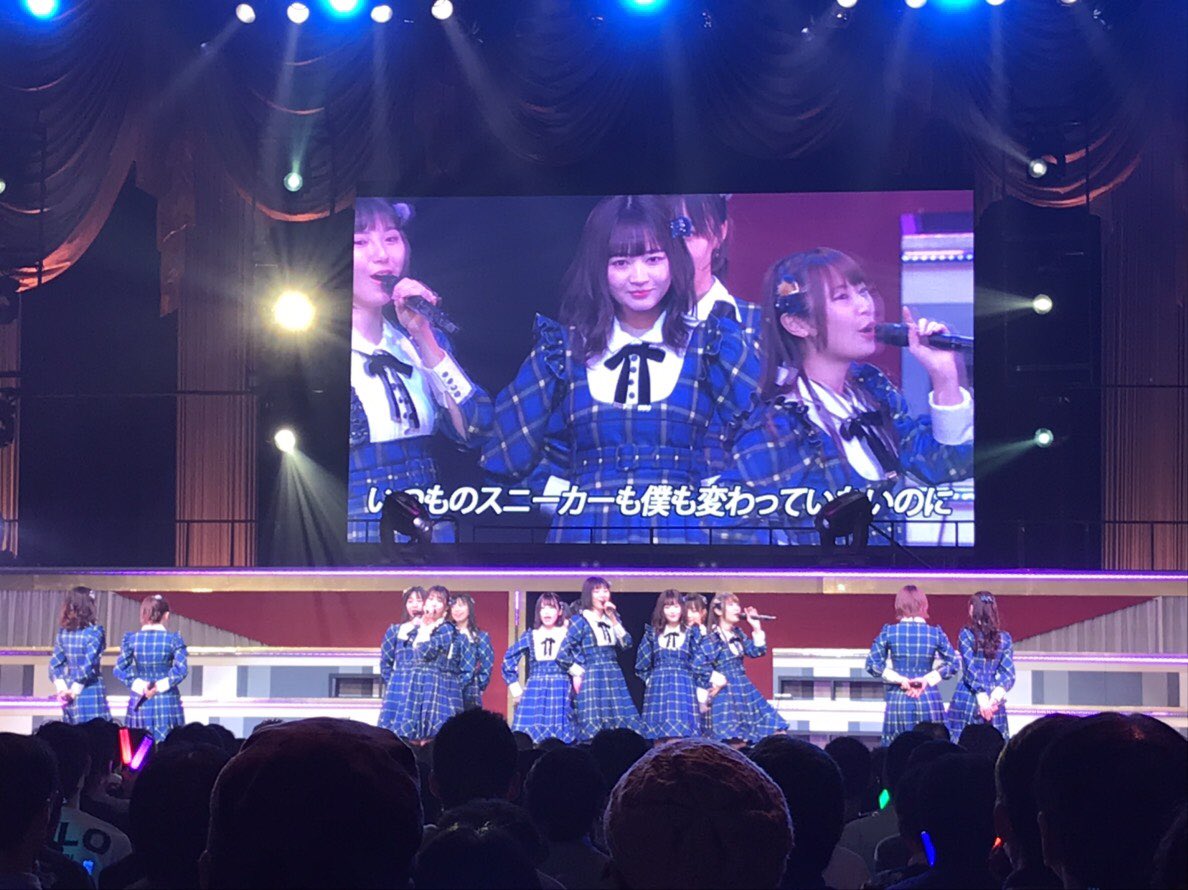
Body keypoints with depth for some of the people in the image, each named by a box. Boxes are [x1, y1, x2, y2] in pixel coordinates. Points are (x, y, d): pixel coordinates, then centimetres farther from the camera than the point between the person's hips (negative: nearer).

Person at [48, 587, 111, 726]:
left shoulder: (63, 632, 6)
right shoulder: (94, 631, -11)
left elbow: (55, 664, 5)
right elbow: (88, 664, -16)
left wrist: (62, 689, 1)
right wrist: (75, 690, -9)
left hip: (69, 688, 6)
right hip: (90, 691, -6)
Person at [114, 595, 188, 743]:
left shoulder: (131, 639, 2)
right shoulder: (173, 639, -4)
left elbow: (119, 669, -4)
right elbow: (181, 669, -14)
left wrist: (140, 687, -4)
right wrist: (160, 686, -9)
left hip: (141, 702, 2)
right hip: (167, 702, -2)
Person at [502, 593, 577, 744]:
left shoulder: (567, 635, 6)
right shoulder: (530, 636, 9)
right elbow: (509, 660, 13)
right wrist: (516, 689, 9)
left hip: (561, 693, -1)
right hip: (534, 692, 1)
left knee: (559, 735, -4)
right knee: (529, 739, -6)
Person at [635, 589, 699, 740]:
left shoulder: (690, 634, 7)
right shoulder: (652, 634, 10)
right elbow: (641, 665, 11)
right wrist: (651, 680, 4)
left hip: (684, 688, -1)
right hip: (658, 689, 1)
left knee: (682, 733, -11)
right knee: (660, 734, -4)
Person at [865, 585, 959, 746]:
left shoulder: (889, 631, 0)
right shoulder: (935, 633, 2)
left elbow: (872, 664, -3)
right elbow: (953, 663, 1)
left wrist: (899, 679, -4)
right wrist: (927, 679, -3)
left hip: (898, 699, 0)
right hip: (929, 700, 0)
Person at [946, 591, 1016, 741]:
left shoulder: (966, 634, -3)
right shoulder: (1004, 638, 7)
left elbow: (970, 669, -9)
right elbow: (1008, 674, 0)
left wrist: (981, 697, -11)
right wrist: (995, 697, -8)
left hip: (968, 695, -3)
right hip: (993, 700, 3)